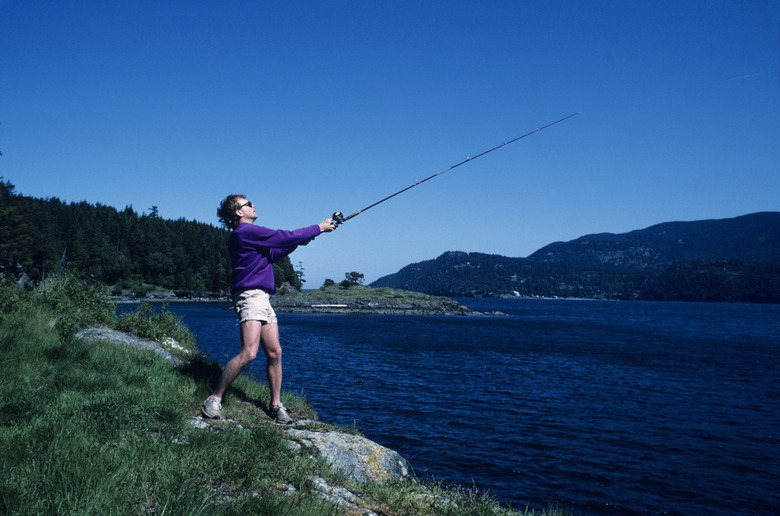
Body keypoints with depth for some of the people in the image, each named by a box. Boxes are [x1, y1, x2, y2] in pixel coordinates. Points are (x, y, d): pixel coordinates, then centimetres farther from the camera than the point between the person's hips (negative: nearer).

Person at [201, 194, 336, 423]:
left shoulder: (247, 234, 21)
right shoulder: (246, 231, -9)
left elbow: (272, 254, 29)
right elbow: (286, 237, -10)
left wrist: (297, 242, 17)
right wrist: (319, 228, 0)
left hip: (263, 299, 10)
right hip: (249, 296, -10)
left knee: (274, 353, 6)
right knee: (248, 353, -18)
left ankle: (276, 405, 13)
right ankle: (214, 400, -8)